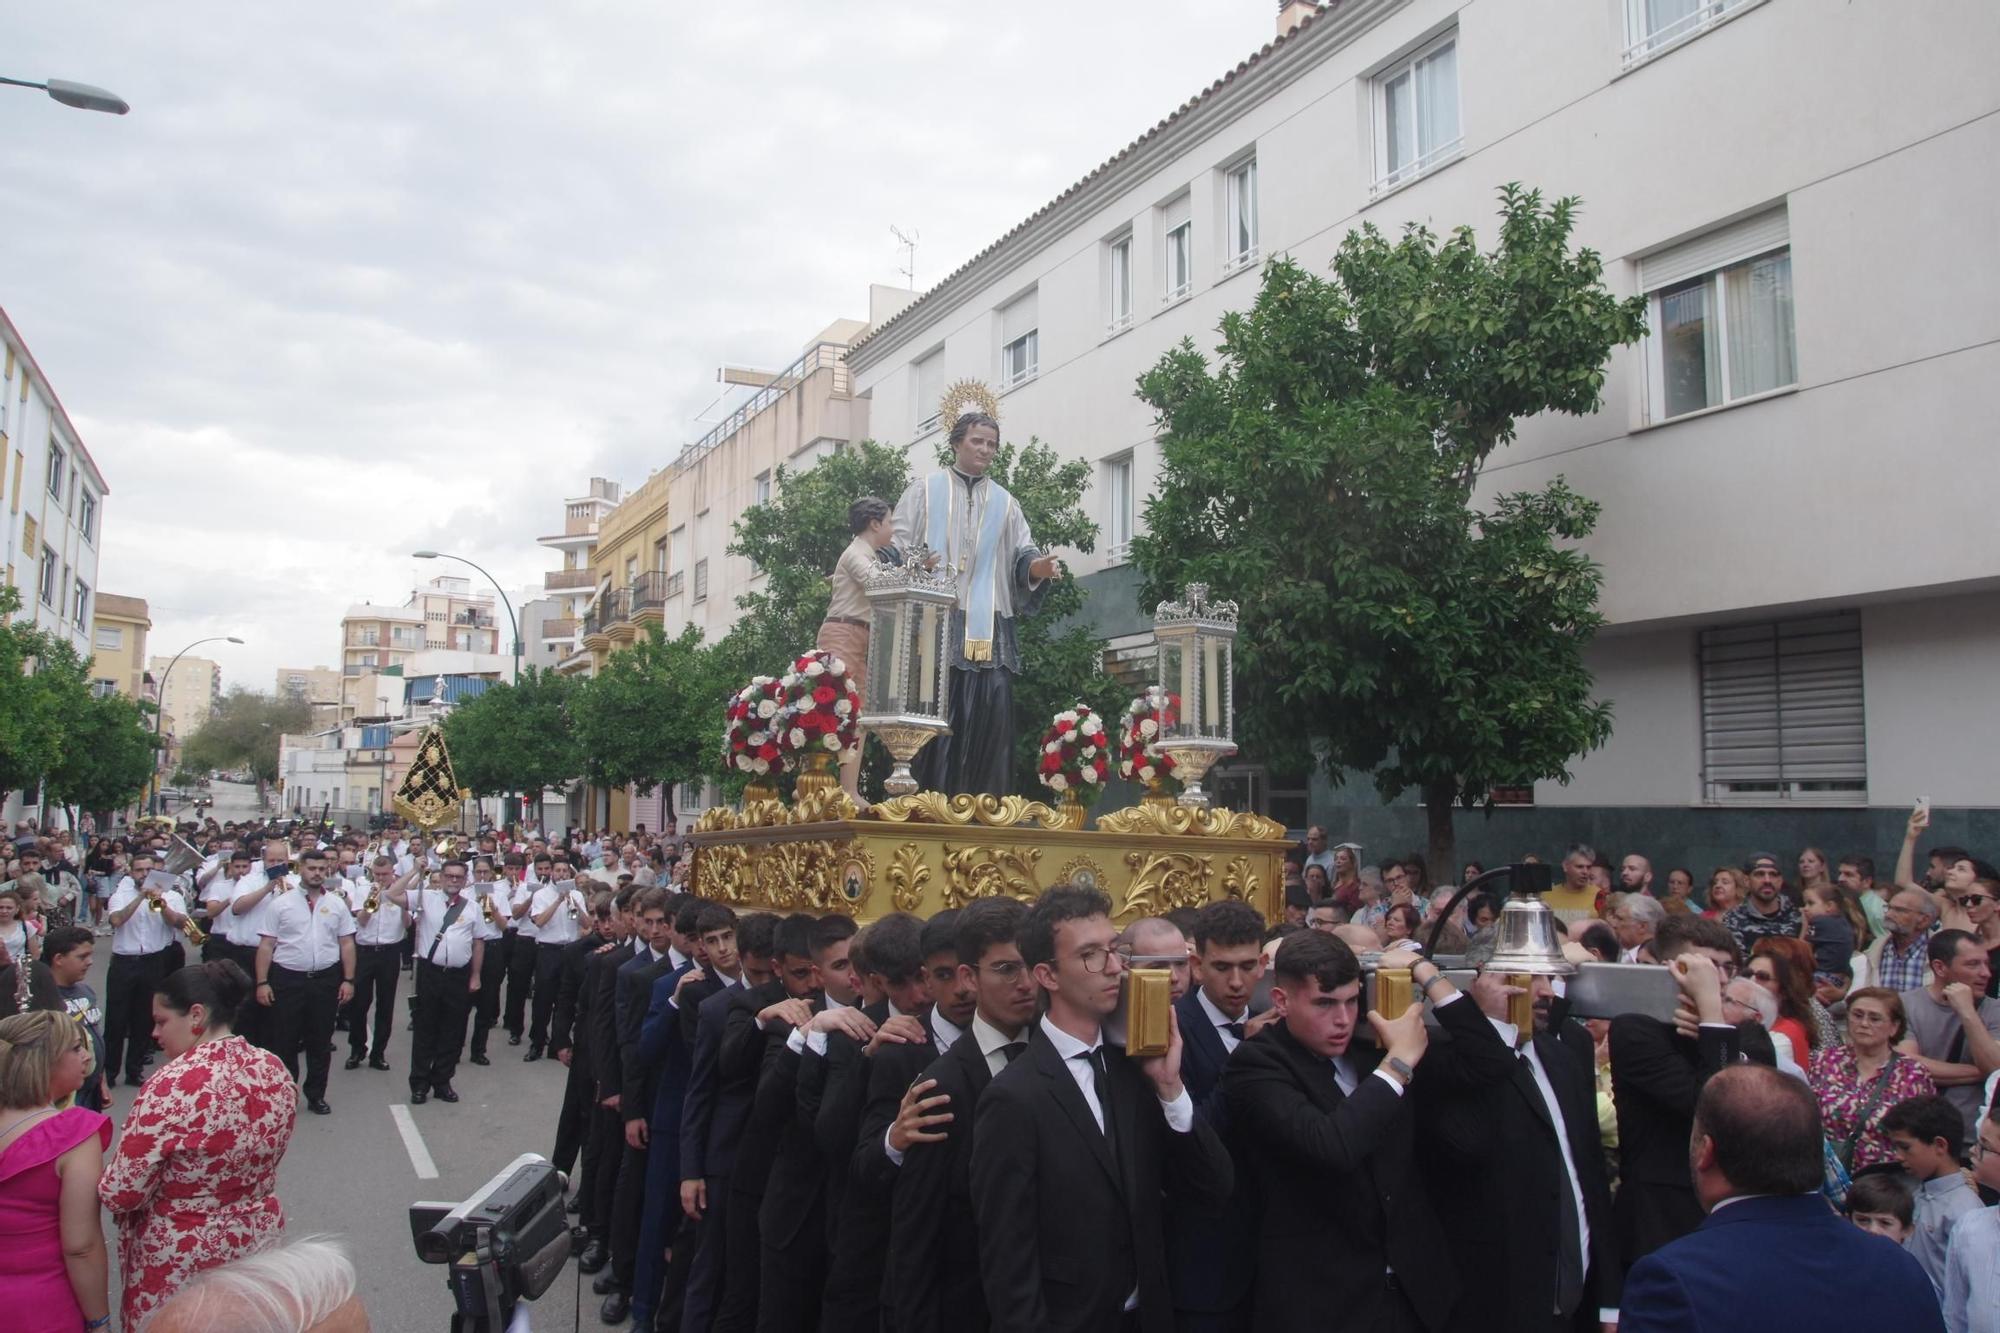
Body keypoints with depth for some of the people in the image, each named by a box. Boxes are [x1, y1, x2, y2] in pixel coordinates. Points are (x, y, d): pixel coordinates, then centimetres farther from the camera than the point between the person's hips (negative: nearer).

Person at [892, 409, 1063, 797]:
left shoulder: (1005, 503, 22)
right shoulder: (926, 488, 13)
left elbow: (1021, 554, 11)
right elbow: (898, 546, 5)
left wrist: (1036, 566, -12)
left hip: (989, 627, 3)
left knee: (991, 712, -6)